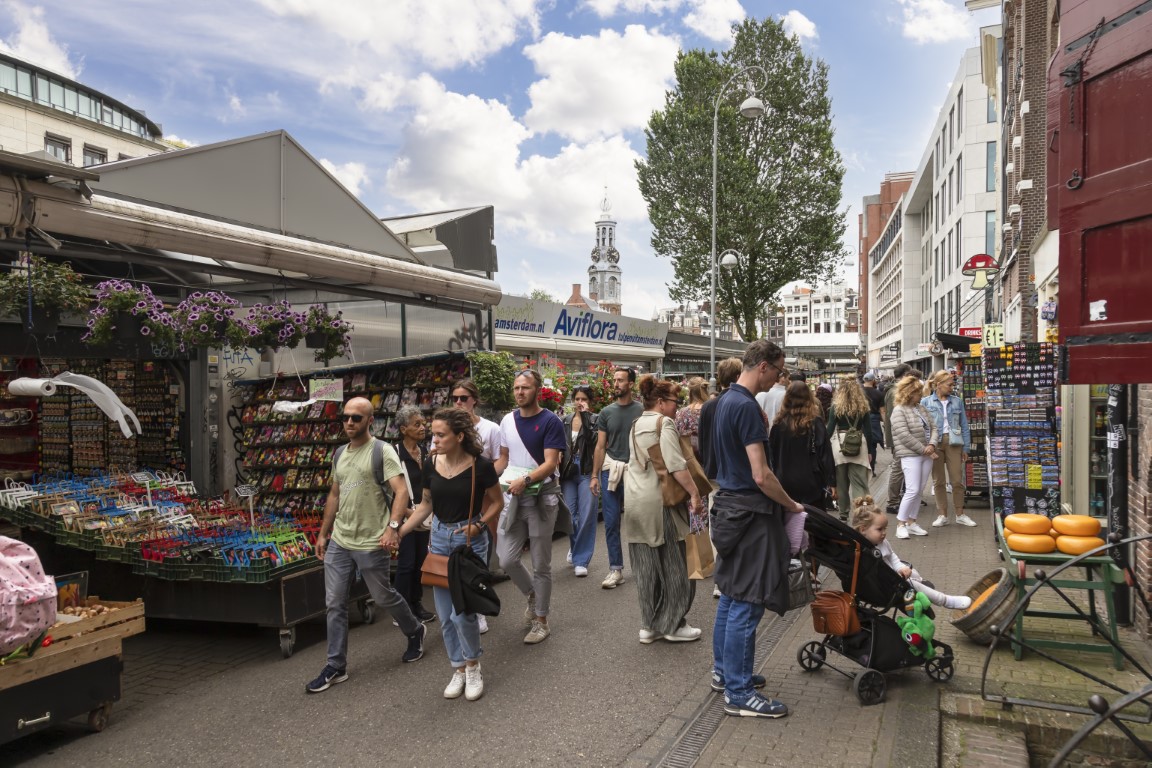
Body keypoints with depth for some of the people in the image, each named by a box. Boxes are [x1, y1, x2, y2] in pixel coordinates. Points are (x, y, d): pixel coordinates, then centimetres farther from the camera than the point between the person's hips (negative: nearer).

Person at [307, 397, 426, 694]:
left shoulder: (382, 451, -10)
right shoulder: (340, 455, 12)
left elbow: (401, 491, -19)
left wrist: (392, 527, -31)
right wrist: (323, 534, 19)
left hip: (371, 544, -6)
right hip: (338, 542, 6)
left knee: (384, 597, 9)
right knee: (334, 604, 7)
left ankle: (415, 632, 36)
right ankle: (336, 667, 19)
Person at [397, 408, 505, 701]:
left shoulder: (480, 465, -15)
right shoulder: (431, 465, -3)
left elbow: (497, 501, -2)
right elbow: (425, 505, 8)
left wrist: (479, 524, -16)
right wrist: (398, 532, 1)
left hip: (471, 540, -4)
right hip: (439, 537, 5)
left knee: (462, 612, -8)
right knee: (445, 615, 9)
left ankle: (473, 666, 19)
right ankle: (459, 670, 28)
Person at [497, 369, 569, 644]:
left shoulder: (550, 422, -10)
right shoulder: (508, 421, 7)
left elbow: (550, 463, -17)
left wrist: (525, 480, -31)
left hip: (542, 497, -5)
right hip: (513, 497, 5)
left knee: (541, 564, 6)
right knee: (507, 560, 2)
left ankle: (541, 621, 23)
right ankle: (533, 595, 32)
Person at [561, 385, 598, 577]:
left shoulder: (594, 419, -2)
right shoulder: (565, 420, 10)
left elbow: (592, 438, -20)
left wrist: (585, 414, -20)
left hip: (587, 471, -3)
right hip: (568, 471, 4)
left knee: (586, 516, -4)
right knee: (570, 514, 7)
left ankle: (581, 559, 6)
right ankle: (576, 548, 34)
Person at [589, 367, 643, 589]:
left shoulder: (641, 411, -1)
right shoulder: (607, 412, 7)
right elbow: (600, 446, 8)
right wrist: (594, 476, 3)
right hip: (610, 470, 2)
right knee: (611, 523, 3)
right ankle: (616, 569, 10)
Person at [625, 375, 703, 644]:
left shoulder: (636, 425, 17)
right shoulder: (664, 423, -9)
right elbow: (676, 464, -20)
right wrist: (695, 493, -18)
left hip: (635, 501, 8)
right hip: (659, 500, -8)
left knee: (645, 567, 11)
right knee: (673, 565, 4)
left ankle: (649, 625, 18)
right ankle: (673, 624, 12)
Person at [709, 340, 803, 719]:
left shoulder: (725, 399, 12)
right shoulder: (746, 406, -19)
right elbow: (761, 476, -22)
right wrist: (793, 506, -7)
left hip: (729, 505, 10)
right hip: (749, 512, -10)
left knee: (731, 595, 18)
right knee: (746, 603, -3)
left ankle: (724, 671, 31)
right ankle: (739, 692, 5)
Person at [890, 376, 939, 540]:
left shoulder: (922, 408, 13)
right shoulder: (899, 411, -11)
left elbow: (933, 428, 11)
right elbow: (905, 436, -17)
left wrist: (932, 445, -8)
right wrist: (924, 450, -14)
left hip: (926, 455, 7)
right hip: (910, 456, -7)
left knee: (919, 491, 8)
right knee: (912, 491, -11)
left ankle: (912, 522, 17)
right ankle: (901, 525, -1)